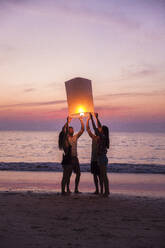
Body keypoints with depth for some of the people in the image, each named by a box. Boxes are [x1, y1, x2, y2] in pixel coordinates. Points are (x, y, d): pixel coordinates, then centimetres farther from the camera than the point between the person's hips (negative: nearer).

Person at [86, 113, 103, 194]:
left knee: (99, 175, -5)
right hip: (93, 159, 7)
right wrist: (88, 119, 4)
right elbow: (87, 129, 10)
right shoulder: (93, 137, 10)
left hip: (99, 159, -7)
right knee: (95, 175, 10)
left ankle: (101, 190, 0)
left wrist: (92, 118, -22)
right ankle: (97, 190, 17)